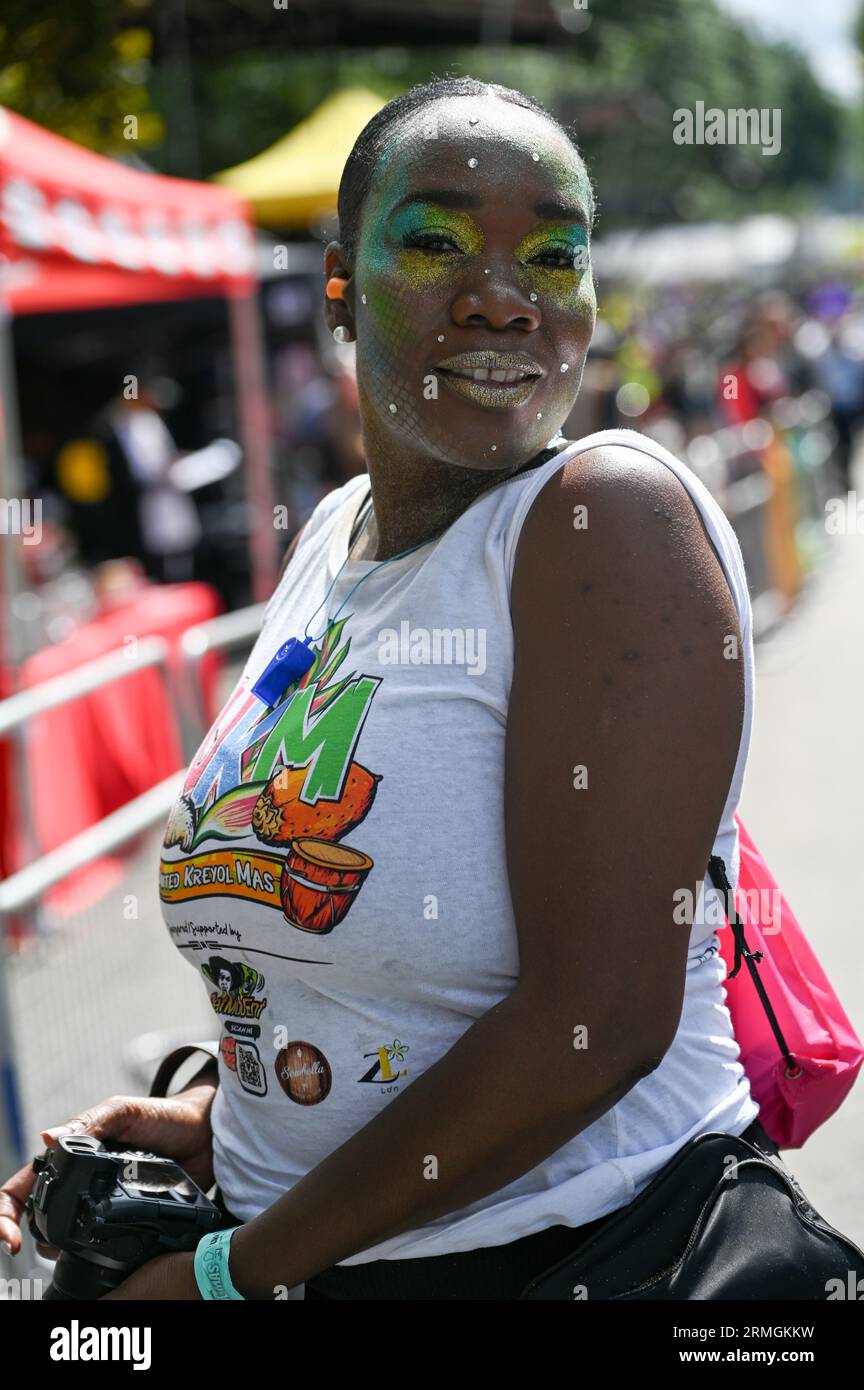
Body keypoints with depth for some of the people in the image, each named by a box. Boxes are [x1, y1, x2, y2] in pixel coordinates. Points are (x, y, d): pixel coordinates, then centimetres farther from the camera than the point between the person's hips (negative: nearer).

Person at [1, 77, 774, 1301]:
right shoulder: (335, 535, 3)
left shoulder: (613, 513, -19)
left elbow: (602, 1012, -25)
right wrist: (211, 1118, 0)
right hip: (316, 1256, 7)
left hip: (580, 1253, -6)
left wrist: (242, 1271, -17)